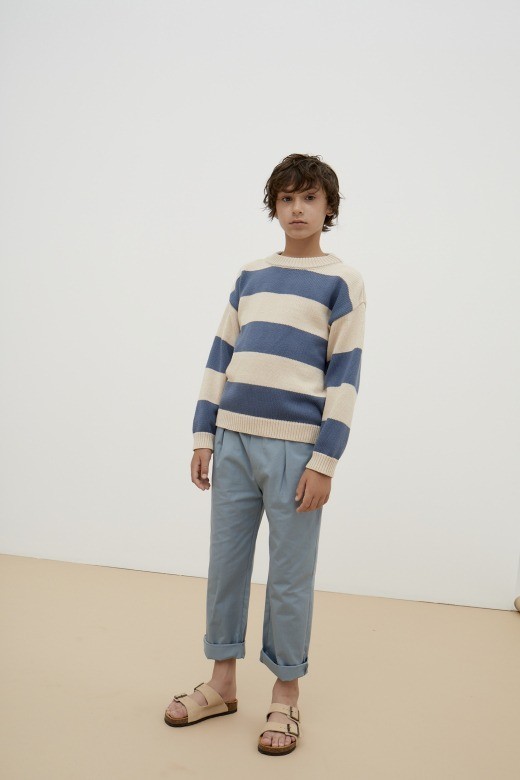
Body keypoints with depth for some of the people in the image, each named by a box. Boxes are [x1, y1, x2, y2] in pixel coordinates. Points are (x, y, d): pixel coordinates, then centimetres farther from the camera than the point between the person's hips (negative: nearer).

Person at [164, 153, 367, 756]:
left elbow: (344, 376, -4)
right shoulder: (249, 275, 14)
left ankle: (286, 694, 23)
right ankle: (222, 683, 29)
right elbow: (221, 356, 14)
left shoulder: (344, 281, 2)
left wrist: (325, 461, -10)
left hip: (296, 447, -4)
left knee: (289, 578, 4)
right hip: (233, 440, 5)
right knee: (225, 564, 11)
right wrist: (204, 435, 8)